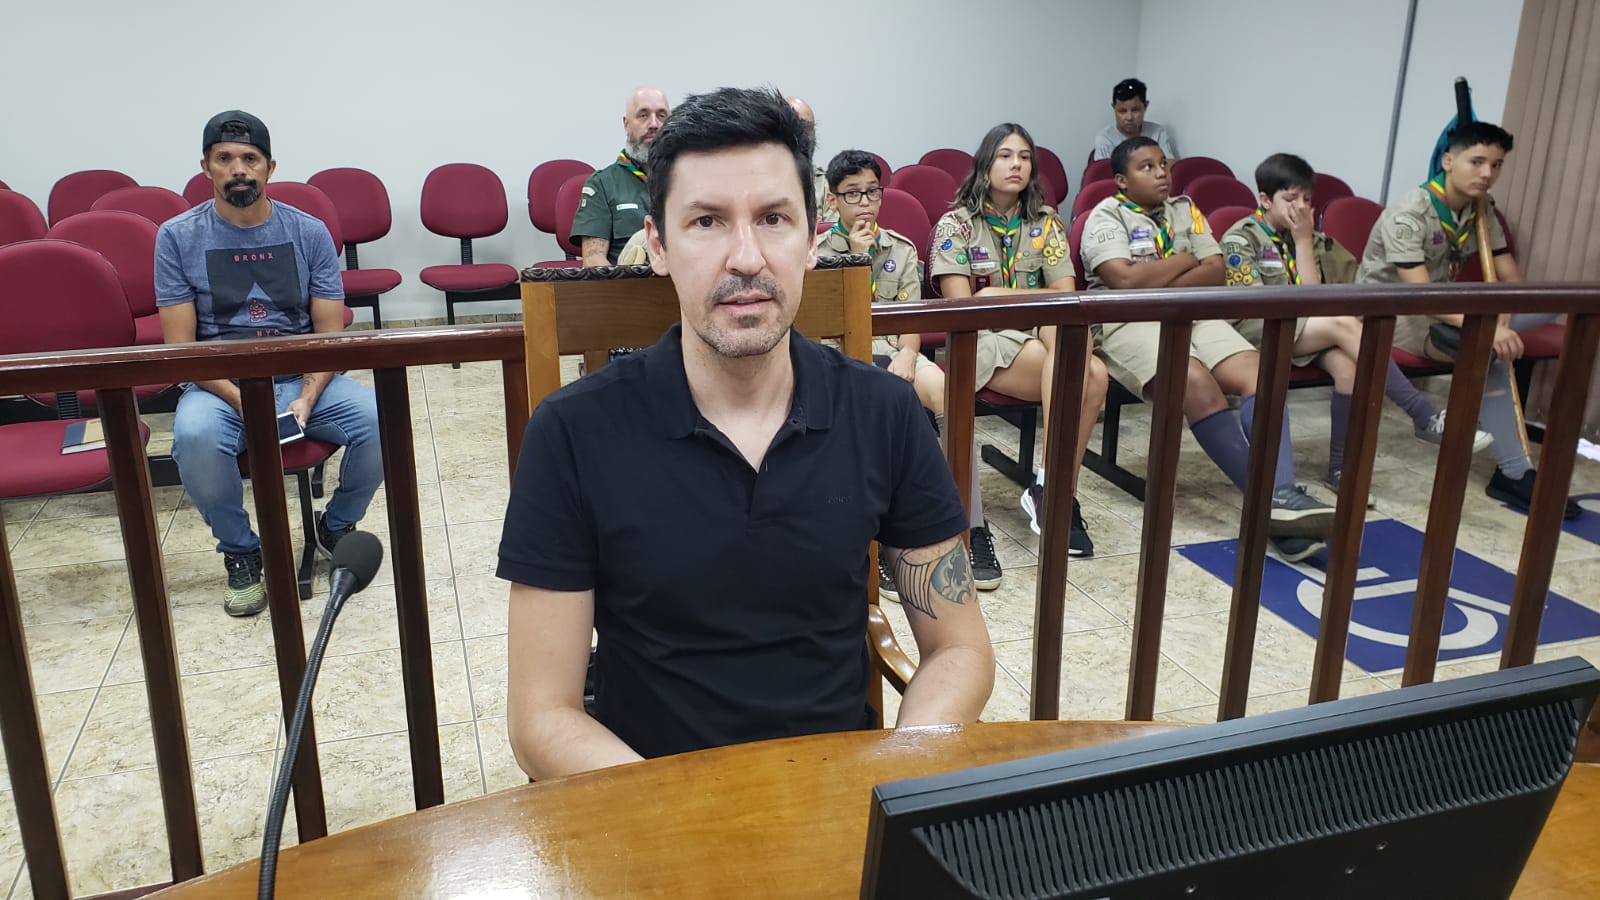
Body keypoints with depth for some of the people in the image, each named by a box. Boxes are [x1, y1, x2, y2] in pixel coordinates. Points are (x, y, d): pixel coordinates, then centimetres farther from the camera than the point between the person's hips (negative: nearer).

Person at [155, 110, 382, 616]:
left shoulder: (309, 233, 2)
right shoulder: (178, 238, -1)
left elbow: (330, 333, 0)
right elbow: (180, 347, -5)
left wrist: (307, 399, -18)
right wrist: (241, 400, -21)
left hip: (302, 379, 2)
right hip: (219, 385, -1)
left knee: (379, 420, -26)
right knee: (196, 437, -36)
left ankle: (337, 526, 4)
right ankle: (239, 551, -6)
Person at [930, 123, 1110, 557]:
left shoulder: (1045, 223, 14)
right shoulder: (956, 224, 3)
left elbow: (1067, 296, 4)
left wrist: (997, 295, -9)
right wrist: (1032, 300, -5)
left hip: (1042, 338, 4)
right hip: (981, 342, -4)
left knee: (1095, 375, -30)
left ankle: (1051, 489, -22)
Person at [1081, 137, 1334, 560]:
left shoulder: (1185, 210, 21)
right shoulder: (1106, 216, 4)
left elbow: (1215, 272, 8)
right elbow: (1126, 281, -13)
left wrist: (1157, 283, -8)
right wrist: (1184, 260, 1)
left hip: (1192, 315, 6)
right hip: (1129, 321, -6)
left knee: (1259, 373, -22)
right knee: (1197, 382, -34)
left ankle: (1281, 496, -38)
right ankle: (1272, 499, -32)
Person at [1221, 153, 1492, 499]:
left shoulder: (1306, 237, 16)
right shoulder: (1240, 239, 0)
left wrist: (1304, 240, 1)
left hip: (1306, 330, 6)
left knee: (1347, 364, -29)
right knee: (1344, 322, -30)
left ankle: (1340, 467, -24)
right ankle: (1425, 418, -30)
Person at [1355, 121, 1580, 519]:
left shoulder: (1482, 209, 1)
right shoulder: (1409, 213, -22)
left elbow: (1509, 275, 0)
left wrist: (1501, 314, -24)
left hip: (1442, 309, 8)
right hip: (1389, 311, -8)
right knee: (1489, 351, -32)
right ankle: (1513, 472, -25)